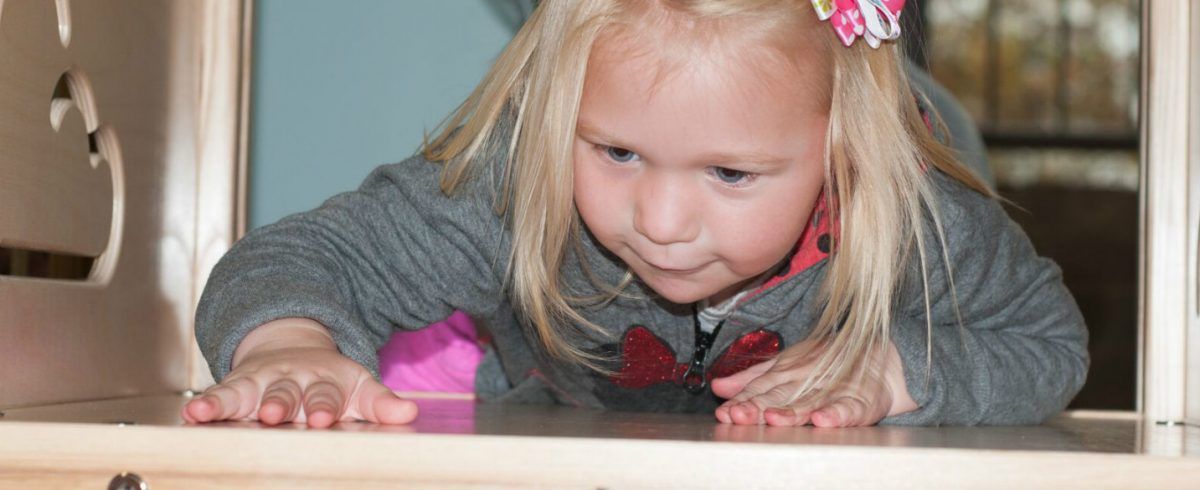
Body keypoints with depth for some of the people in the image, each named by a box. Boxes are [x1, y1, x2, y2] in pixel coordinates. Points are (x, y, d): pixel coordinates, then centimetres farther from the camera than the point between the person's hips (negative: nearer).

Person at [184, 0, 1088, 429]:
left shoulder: (915, 227, -32)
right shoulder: (511, 191, -35)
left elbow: (1053, 341, -12)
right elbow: (317, 254, -27)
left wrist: (889, 373, -31)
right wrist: (288, 345, -52)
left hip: (830, 468, 0)